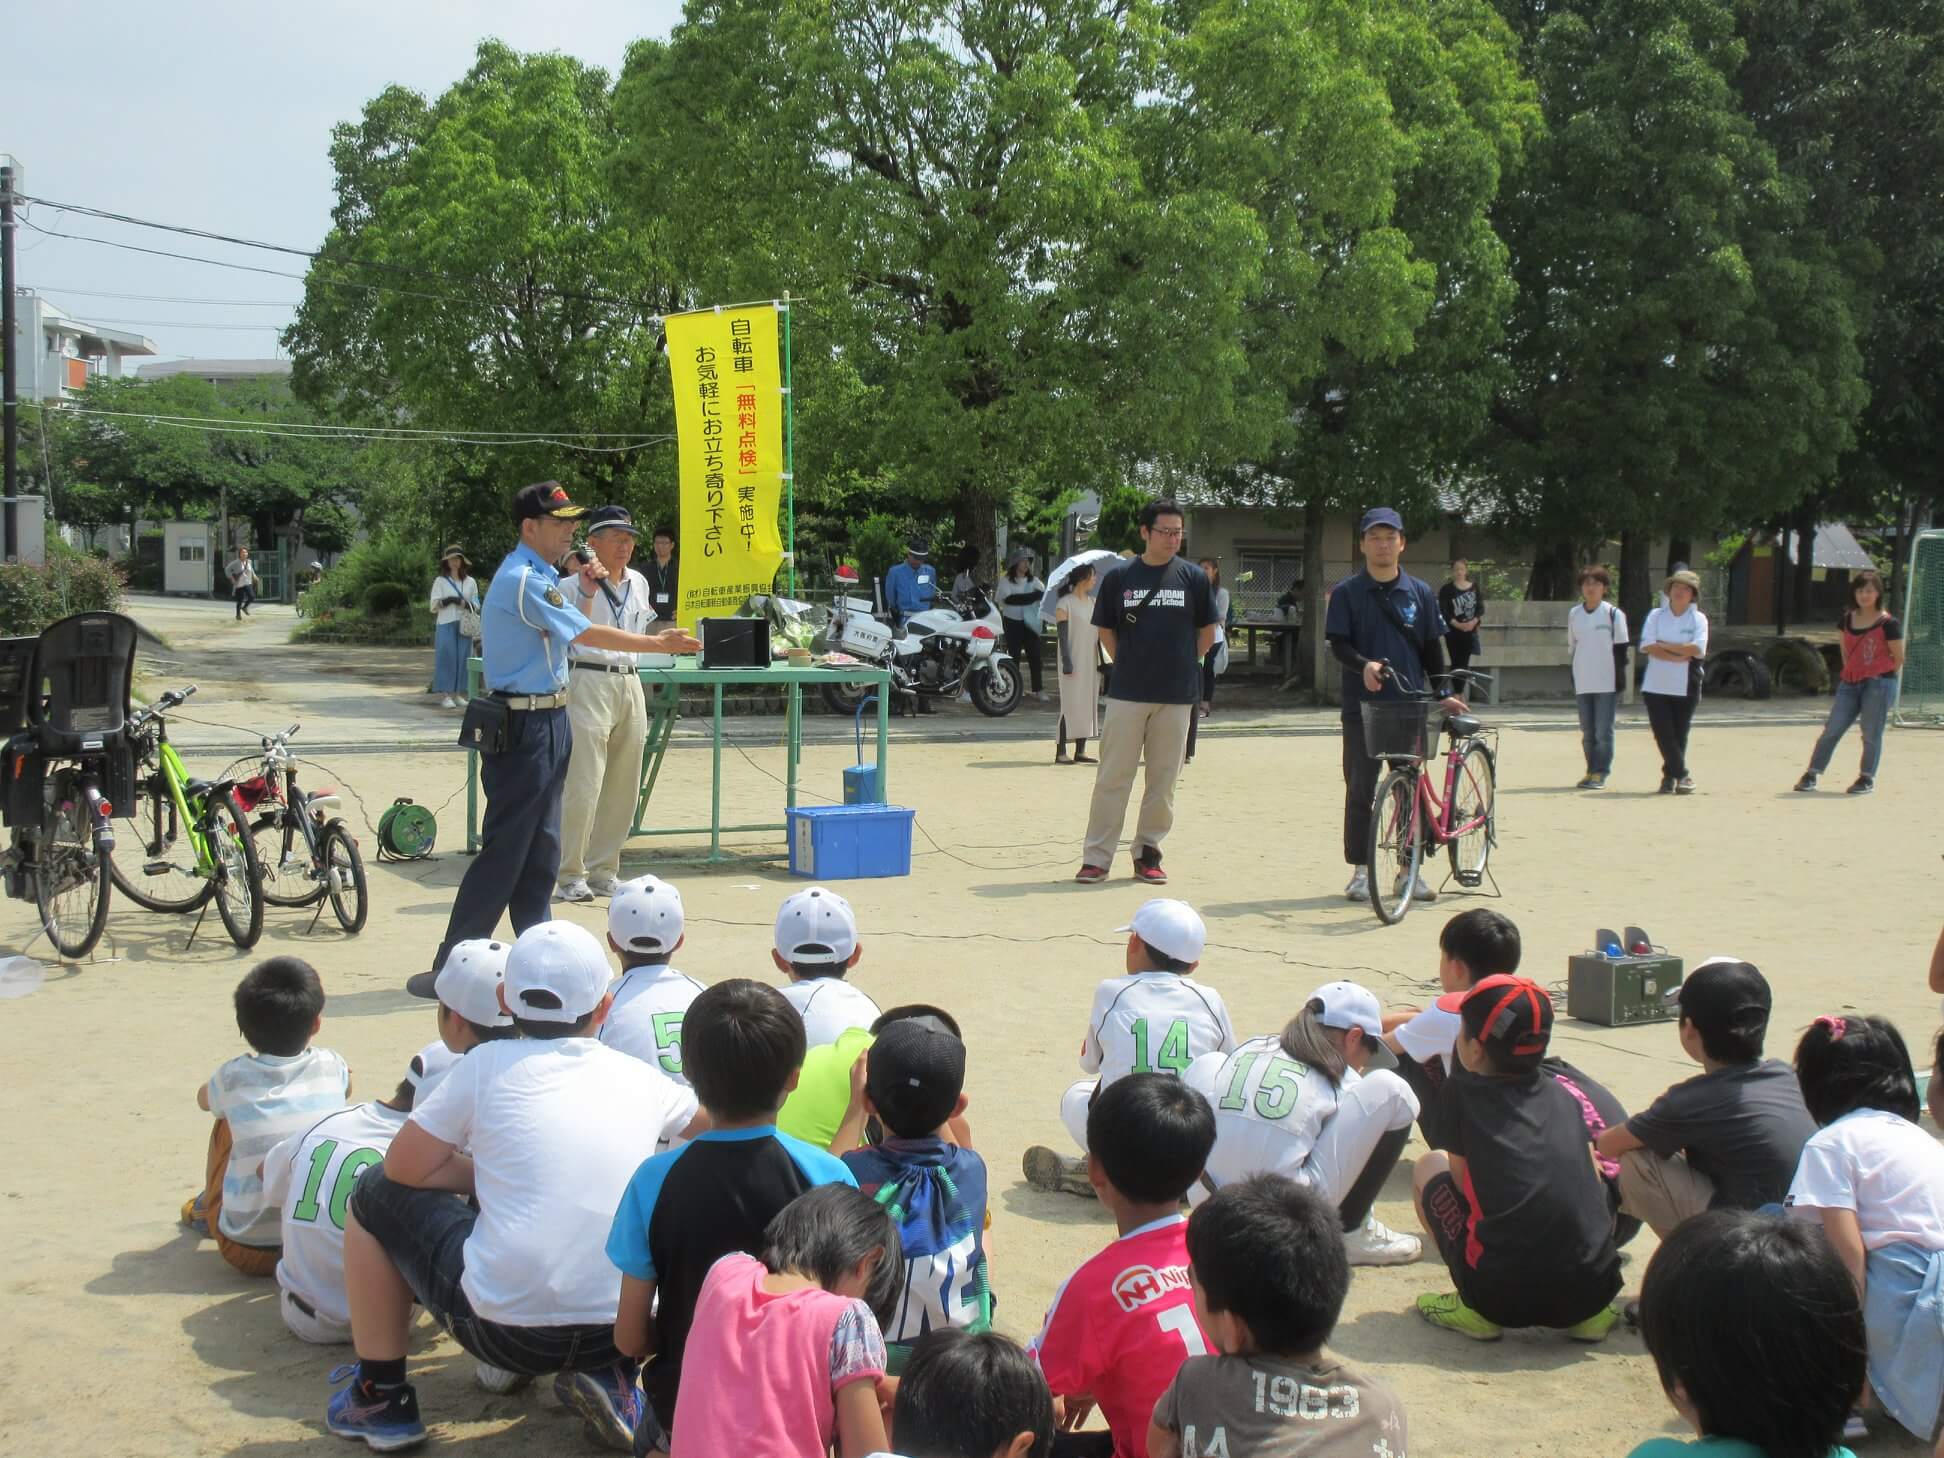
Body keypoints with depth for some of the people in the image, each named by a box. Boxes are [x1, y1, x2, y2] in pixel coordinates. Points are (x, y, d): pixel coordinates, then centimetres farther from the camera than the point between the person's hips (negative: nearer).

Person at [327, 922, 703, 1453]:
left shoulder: (489, 1065, -1)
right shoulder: (640, 1077, 7)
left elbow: (404, 1168, 3)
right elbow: (709, 1126, 26)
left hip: (502, 1325, -3)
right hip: (622, 1326, 3)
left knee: (374, 1195, 19)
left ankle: (380, 1398, 22)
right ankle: (611, 1379, 16)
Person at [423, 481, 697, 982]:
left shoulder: (539, 575, 15)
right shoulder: (524, 580, -17)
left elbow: (568, 629, 22)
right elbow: (587, 635, -19)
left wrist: (585, 592, 9)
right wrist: (659, 643, -14)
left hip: (547, 721, 10)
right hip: (523, 727, -10)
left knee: (540, 847, 13)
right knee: (505, 847, -7)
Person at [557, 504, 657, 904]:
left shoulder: (639, 583, 15)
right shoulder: (572, 585, -5)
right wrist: (588, 591, -22)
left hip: (630, 683, 7)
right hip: (589, 681, -7)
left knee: (623, 789, 9)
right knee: (583, 787, -11)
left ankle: (604, 871, 18)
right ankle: (570, 875, -3)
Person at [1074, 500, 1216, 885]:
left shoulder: (1193, 578, 3)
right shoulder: (1118, 576, 2)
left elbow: (1207, 632, 12)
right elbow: (1105, 630, 11)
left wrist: (1180, 665, 8)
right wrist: (1130, 665, 5)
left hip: (1176, 695, 1)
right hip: (1126, 693, -1)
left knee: (1163, 778, 5)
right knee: (1113, 777, -1)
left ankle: (1147, 852, 15)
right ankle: (1096, 857, 2)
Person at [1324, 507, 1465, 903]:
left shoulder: (1420, 593, 9)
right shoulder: (1347, 592, 2)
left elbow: (1432, 647, 11)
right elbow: (1338, 643, -4)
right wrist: (1364, 664, -23)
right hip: (1362, 706, -2)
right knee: (1360, 789, 1)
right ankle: (1360, 870, 9)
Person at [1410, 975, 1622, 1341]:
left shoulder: (1463, 1094, 3)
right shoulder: (1562, 1096, 14)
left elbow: (1463, 1180, 6)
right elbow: (1593, 1181, 16)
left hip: (1503, 1297, -4)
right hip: (1591, 1293, 4)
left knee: (1429, 1167, 18)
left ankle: (1477, 1311, 7)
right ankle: (1589, 1314, 15)